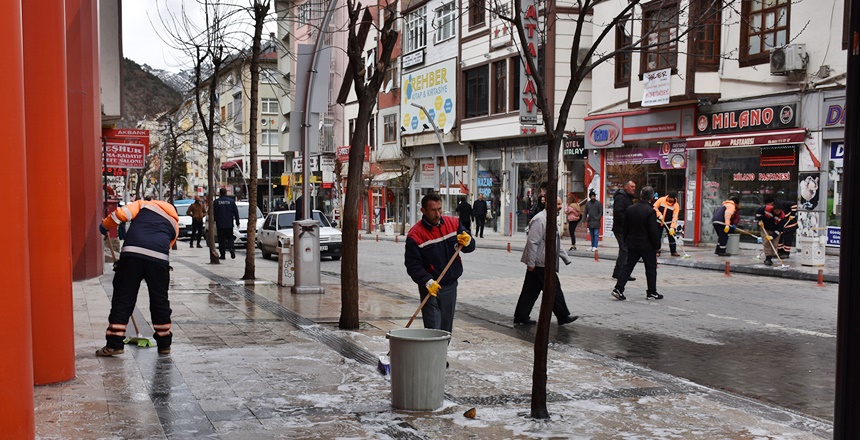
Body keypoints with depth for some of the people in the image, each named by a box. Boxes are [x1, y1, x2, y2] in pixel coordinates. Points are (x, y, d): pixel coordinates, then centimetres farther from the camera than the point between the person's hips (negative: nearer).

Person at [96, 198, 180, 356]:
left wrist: (105, 225, 25)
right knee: (160, 301, 15)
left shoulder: (144, 205, 25)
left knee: (122, 299, 7)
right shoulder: (174, 225, 30)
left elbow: (121, 213, 7)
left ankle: (114, 344, 9)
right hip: (159, 258, 2)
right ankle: (164, 344, 23)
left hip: (132, 253, -2)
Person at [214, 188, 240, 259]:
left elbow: (214, 213, -2)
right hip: (229, 224, 1)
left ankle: (222, 254, 3)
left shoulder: (216, 201, -3)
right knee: (230, 238, 10)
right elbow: (236, 212, 3)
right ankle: (231, 249, -15)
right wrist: (237, 221, 10)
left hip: (220, 224, -1)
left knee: (221, 240, 4)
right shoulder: (231, 201, 1)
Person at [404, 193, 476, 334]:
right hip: (430, 288, -5)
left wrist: (467, 242, -15)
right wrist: (427, 281, -26)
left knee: (446, 328, 14)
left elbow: (470, 246, 9)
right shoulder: (415, 235, -12)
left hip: (451, 285, 5)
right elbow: (412, 265, -14)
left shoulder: (453, 223, 3)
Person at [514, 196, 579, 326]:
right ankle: (563, 316, 11)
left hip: (540, 263, 10)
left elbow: (557, 243, 26)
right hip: (541, 263, -10)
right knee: (554, 289, 0)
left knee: (531, 291, 11)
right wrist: (531, 262, -22)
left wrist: (566, 258, 24)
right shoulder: (540, 219, -16)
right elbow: (532, 242, -20)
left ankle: (521, 317, 14)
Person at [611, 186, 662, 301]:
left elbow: (625, 228, 10)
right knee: (651, 268, 8)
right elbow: (654, 231, -16)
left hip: (632, 244, 5)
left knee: (628, 266, 9)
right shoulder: (651, 211, -18)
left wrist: (627, 241, 19)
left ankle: (618, 289, 0)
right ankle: (651, 292, 16)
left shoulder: (630, 209, 2)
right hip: (647, 245, -5)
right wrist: (657, 245, -7)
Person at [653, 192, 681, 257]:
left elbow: (675, 217, -18)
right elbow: (655, 207, -5)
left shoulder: (676, 205, -15)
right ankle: (657, 251, 10)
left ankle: (673, 251, 11)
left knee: (671, 236, 1)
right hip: (659, 222, 0)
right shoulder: (661, 200, -13)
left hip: (669, 223, 0)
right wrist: (659, 215, -19)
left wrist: (672, 227, -25)